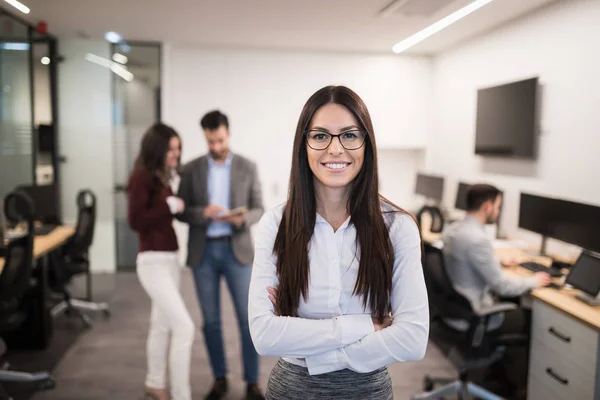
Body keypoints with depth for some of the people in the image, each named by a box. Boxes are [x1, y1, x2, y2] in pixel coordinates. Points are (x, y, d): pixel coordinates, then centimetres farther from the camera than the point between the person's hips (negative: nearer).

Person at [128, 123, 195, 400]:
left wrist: (177, 207, -2)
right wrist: (169, 206, -17)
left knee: (162, 325, 20)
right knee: (184, 327, -10)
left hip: (169, 259, 9)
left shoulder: (160, 177, 10)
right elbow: (135, 221, -20)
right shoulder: (142, 176, -14)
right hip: (153, 262, -9)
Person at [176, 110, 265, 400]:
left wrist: (243, 219, -22)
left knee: (247, 319, 0)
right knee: (211, 320, 8)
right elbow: (181, 212, 2)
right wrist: (203, 213, -20)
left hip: (237, 250, -1)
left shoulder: (248, 167, 2)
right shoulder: (191, 169, 4)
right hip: (203, 252, 1)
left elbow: (259, 210, 1)